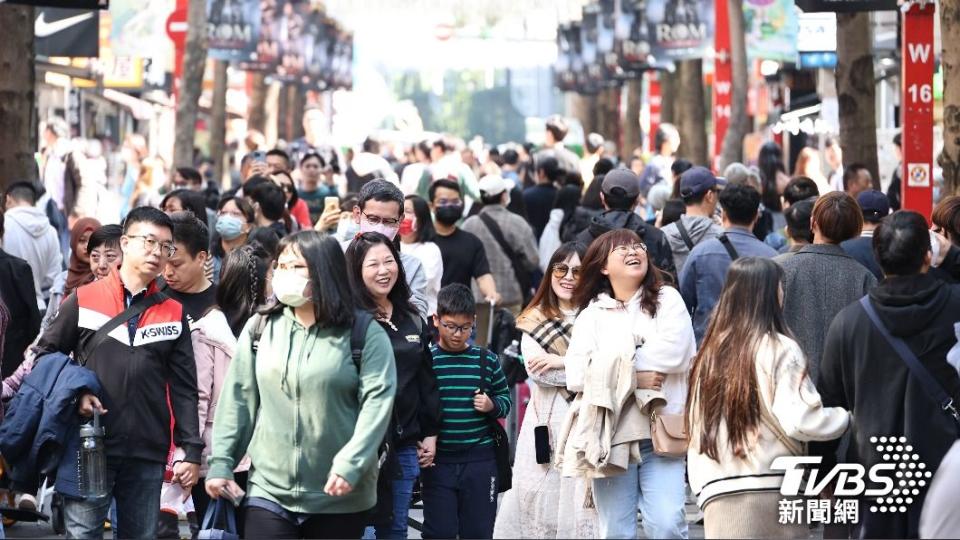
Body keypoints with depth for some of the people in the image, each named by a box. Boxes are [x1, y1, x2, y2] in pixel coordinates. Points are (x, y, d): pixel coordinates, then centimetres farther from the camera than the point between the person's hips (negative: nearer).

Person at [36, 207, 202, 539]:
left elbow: (184, 388, 8)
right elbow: (46, 354, 9)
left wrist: (191, 450, 1)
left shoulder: (173, 313, 10)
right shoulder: (84, 300, 3)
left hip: (148, 454, 2)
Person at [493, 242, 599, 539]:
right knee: (541, 493, -2)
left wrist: (562, 362, -11)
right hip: (547, 419, 1)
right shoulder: (534, 321, 9)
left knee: (582, 497, -4)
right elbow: (537, 370, -4)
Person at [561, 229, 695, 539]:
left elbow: (673, 351, -8)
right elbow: (576, 374, 0)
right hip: (610, 436, 2)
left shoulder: (667, 300, 11)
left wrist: (615, 366, -3)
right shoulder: (591, 314, 15)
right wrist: (633, 378, -10)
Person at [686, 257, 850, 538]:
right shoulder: (780, 350, -4)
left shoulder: (710, 354, 11)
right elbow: (799, 420, -12)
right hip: (774, 492, -4)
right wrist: (848, 417, 3)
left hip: (718, 497, 4)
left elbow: (696, 430, 13)